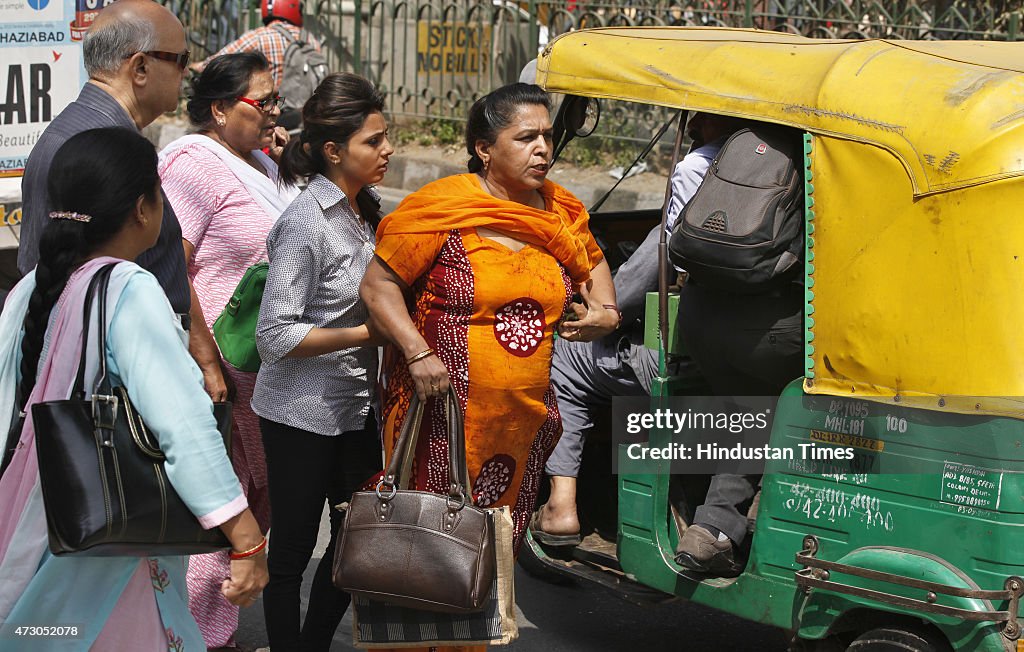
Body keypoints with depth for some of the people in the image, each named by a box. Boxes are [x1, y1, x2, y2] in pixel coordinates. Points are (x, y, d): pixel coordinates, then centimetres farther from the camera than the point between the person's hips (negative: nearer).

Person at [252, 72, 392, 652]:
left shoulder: (363, 211, 6)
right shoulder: (306, 223, -18)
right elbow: (275, 336, -21)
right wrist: (369, 332, -19)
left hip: (358, 407, 8)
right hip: (303, 413, -8)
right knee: (294, 548, 4)